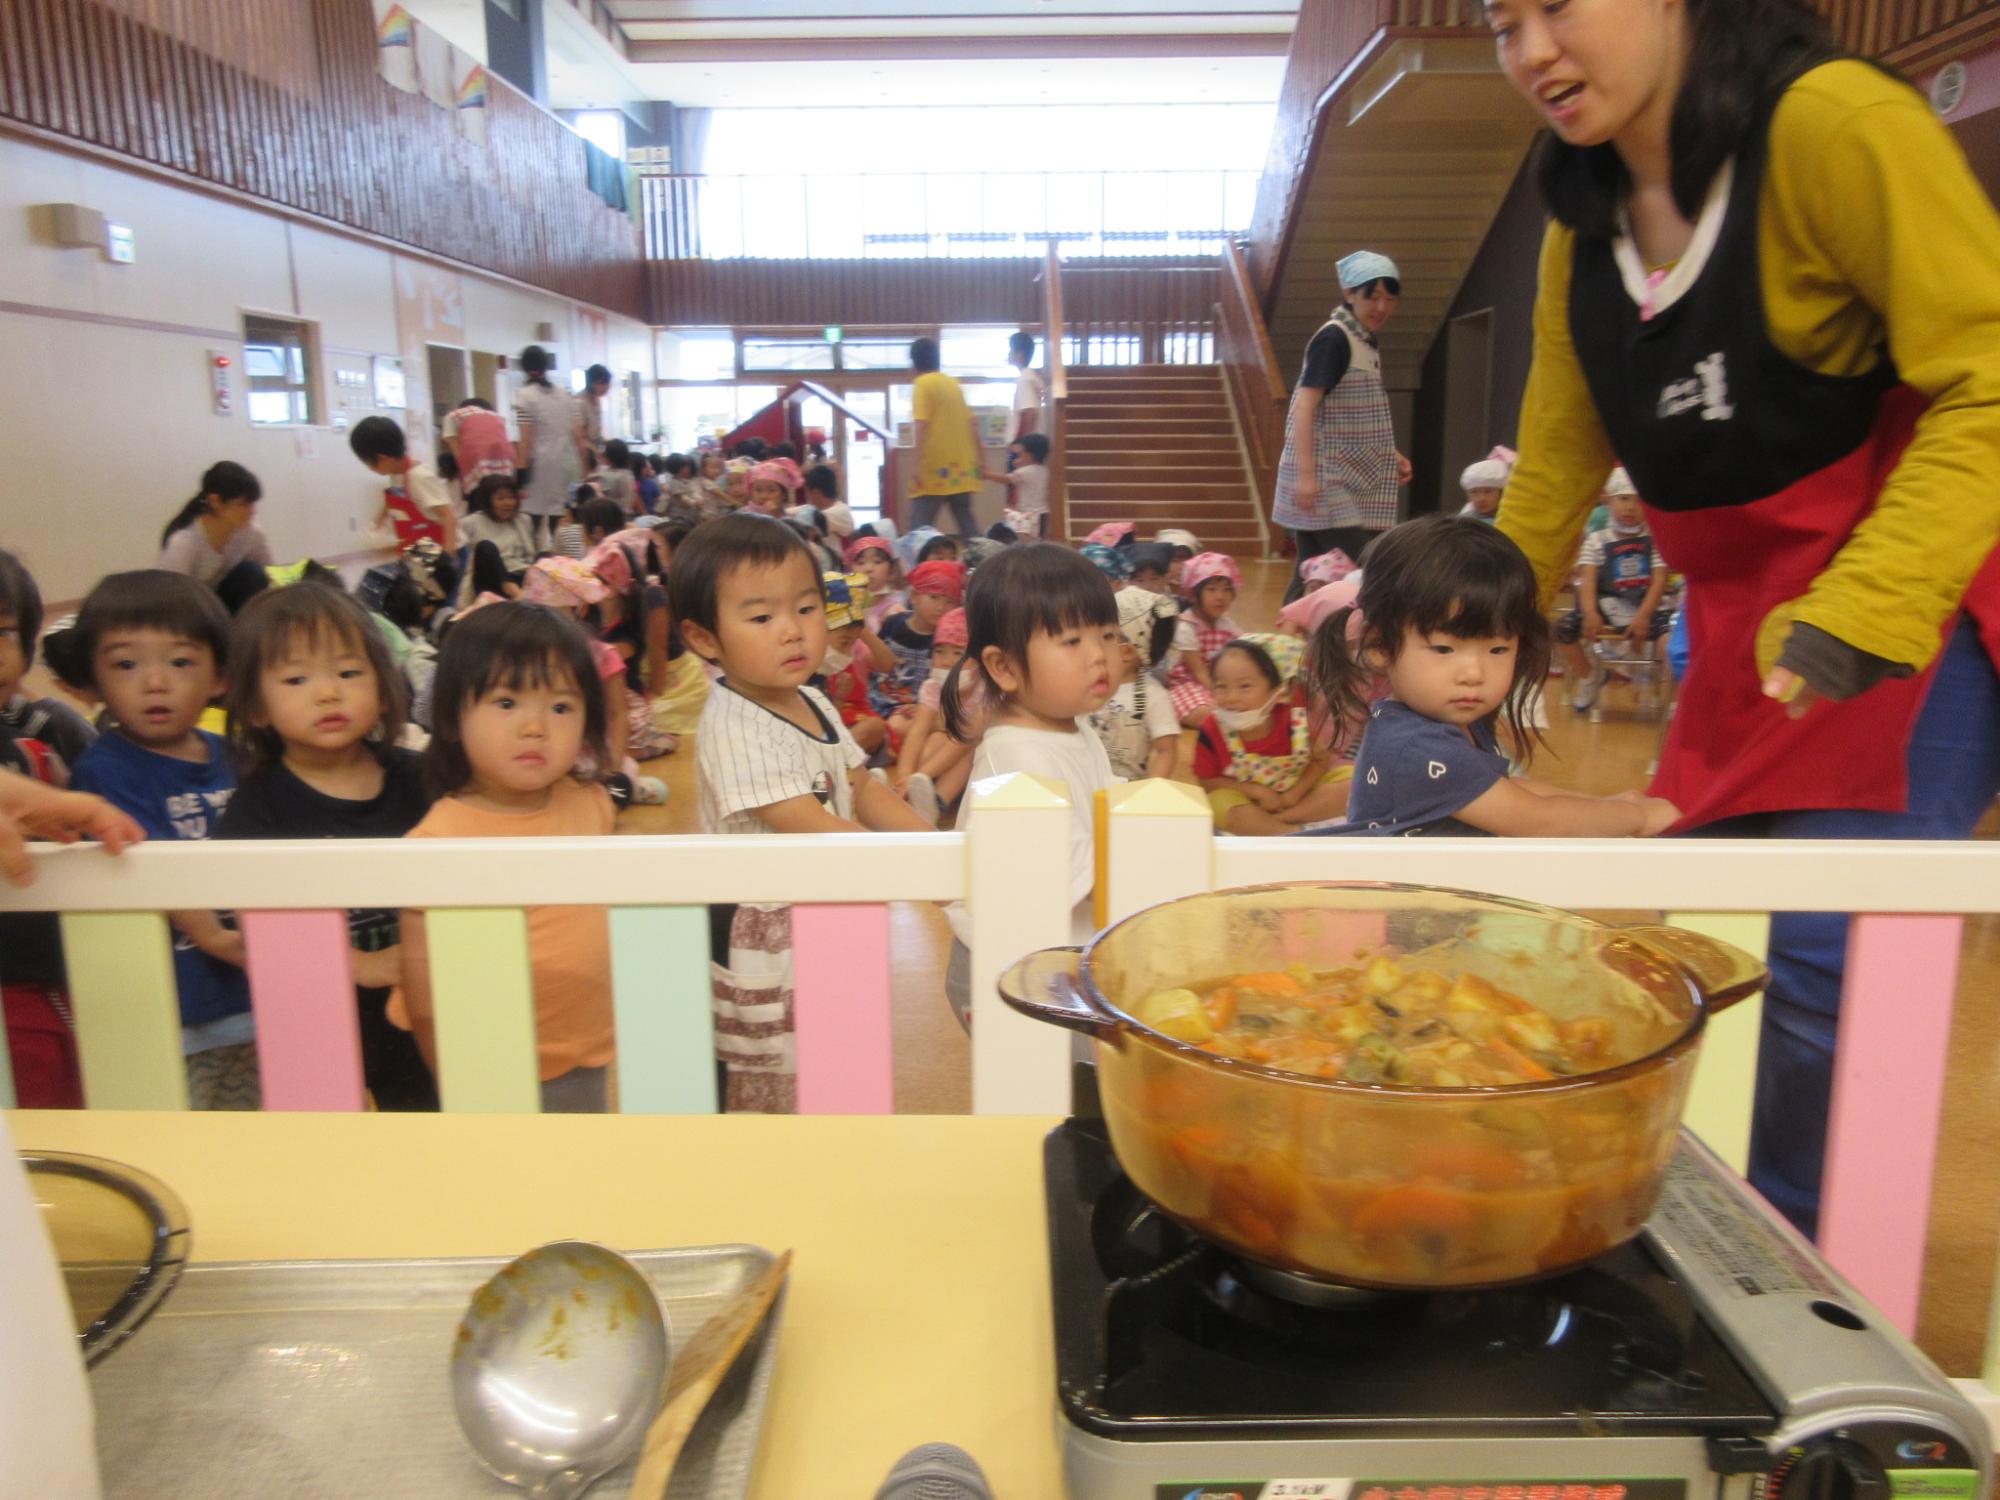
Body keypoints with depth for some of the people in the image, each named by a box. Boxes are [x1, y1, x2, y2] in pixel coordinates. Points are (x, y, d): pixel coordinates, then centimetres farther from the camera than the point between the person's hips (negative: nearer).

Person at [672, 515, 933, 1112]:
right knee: (773, 1089, 5)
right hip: (760, 941, -8)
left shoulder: (813, 704, 6)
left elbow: (862, 788, 10)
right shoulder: (733, 727, -22)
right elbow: (806, 826, -26)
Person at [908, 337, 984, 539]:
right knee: (966, 526, 12)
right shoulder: (953, 383, 14)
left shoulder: (923, 383, -6)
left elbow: (923, 425, -17)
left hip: (935, 466, -7)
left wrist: (915, 462, -21)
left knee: (919, 529, -8)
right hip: (961, 465, 7)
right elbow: (971, 422, 17)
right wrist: (978, 453, 26)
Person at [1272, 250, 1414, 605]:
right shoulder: (1334, 338, -11)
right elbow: (1304, 407, -19)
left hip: (1348, 479, 9)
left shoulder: (1367, 341, 16)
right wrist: (1305, 473, -26)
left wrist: (1392, 457, 14)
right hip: (1325, 479, -9)